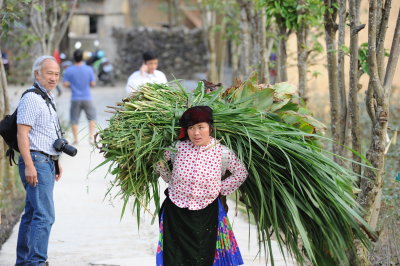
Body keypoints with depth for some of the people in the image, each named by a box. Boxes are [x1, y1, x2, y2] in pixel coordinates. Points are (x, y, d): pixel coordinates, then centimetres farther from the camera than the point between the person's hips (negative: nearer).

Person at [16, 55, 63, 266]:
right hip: (36, 162, -10)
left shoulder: (48, 99, 18)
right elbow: (22, 134, -18)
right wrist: (29, 166, -23)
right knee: (44, 215, -15)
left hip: (47, 163, 10)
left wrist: (56, 162, 26)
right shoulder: (31, 99, -12)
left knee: (32, 214, 13)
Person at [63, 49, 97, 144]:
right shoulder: (89, 69, -5)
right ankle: (91, 136, 0)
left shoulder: (68, 70, -6)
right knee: (92, 118, 11)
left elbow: (65, 84, -6)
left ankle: (75, 139, 8)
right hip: (87, 98, 0)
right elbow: (93, 83, -2)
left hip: (75, 99, 0)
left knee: (74, 120, 8)